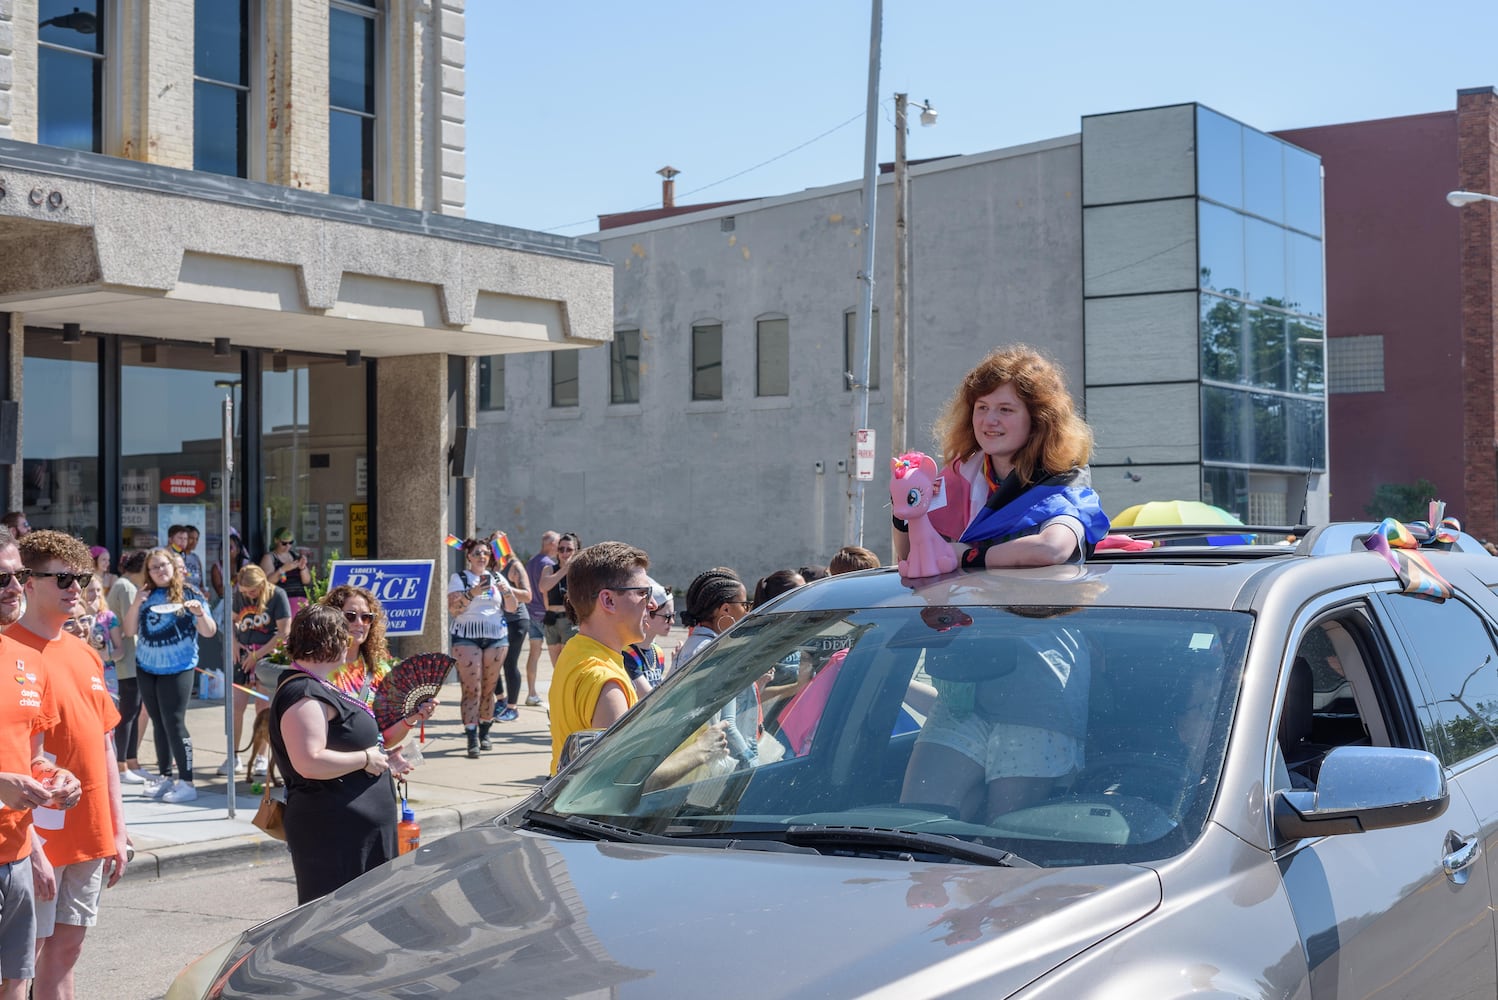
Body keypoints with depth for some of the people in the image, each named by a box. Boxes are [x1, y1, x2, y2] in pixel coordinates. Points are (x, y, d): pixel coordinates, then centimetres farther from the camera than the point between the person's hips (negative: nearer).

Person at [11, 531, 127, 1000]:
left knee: (66, 951, 13)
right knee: (25, 955, 0)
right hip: (40, 837, -7)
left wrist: (117, 830, 15)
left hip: (90, 834, 7)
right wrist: (31, 846, -18)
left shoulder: (85, 654, 11)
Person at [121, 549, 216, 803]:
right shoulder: (146, 595, 8)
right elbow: (130, 630, 6)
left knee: (174, 723, -8)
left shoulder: (189, 594, -3)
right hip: (146, 668, 5)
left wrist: (200, 613, -24)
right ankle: (164, 777, 19)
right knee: (158, 724, 9)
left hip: (177, 668, -4)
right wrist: (136, 604, -9)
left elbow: (209, 632, -5)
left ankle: (186, 782, -4)